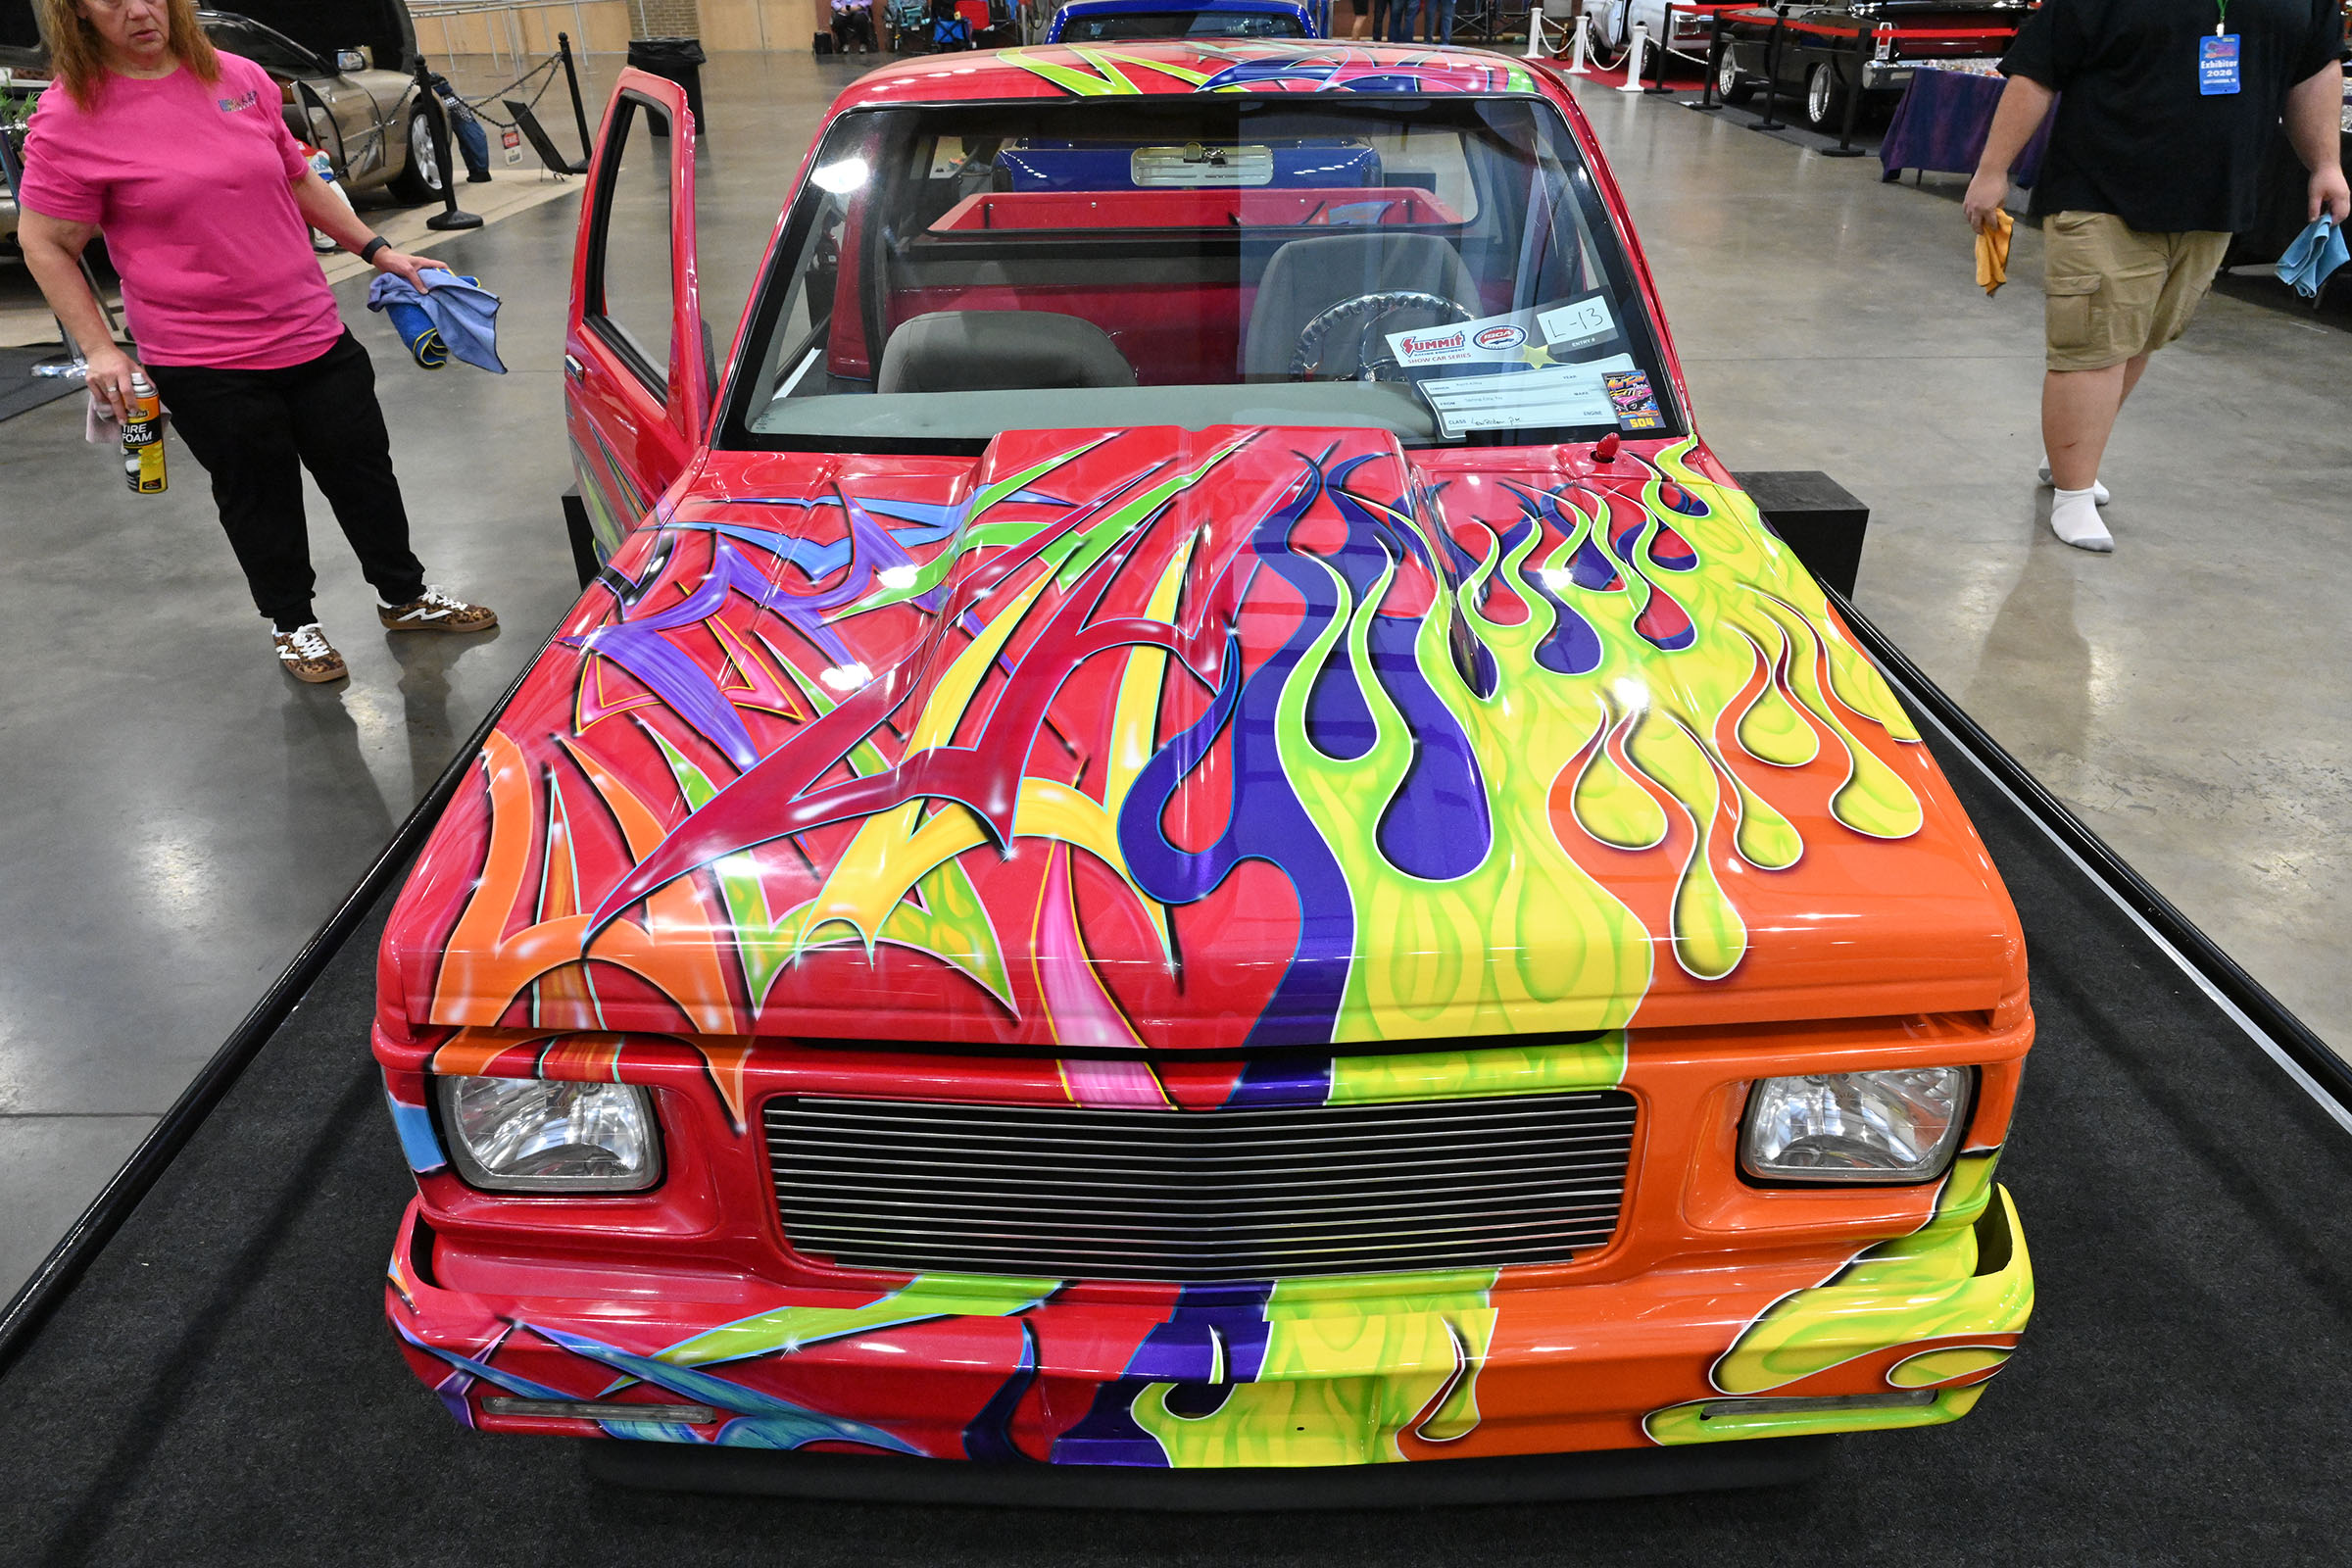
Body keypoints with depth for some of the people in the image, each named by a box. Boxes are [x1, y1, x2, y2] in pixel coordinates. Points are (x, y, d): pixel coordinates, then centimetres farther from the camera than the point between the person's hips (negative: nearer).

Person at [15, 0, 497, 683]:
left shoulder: (240, 78, 4)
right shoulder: (70, 115, -8)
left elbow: (300, 182, 17)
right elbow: (44, 245, -4)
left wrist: (378, 251, 13)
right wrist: (100, 350, -11)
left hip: (314, 336, 4)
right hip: (204, 364, -4)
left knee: (363, 469, 13)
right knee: (260, 498, 8)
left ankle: (405, 596, 32)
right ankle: (291, 624, 29)